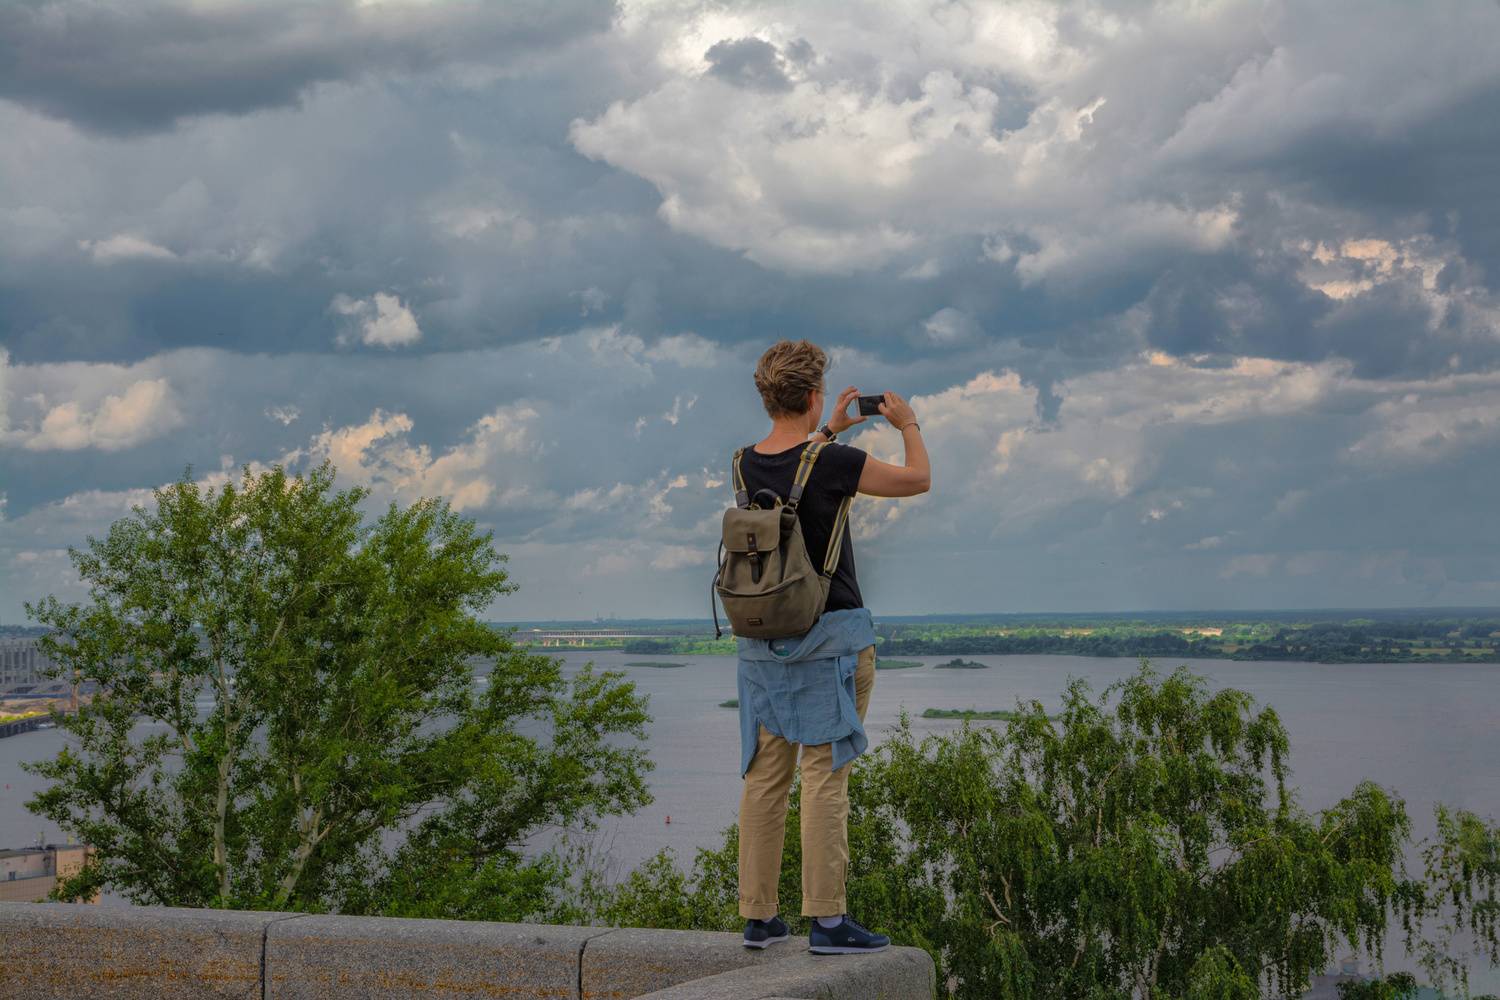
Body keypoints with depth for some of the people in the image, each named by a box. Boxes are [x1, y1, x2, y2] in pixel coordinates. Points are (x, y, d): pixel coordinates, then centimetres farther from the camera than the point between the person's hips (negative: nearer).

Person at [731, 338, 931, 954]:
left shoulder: (746, 465, 2)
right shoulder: (833, 464, -15)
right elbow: (918, 480, 0)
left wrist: (827, 432, 34)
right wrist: (908, 425, 17)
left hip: (761, 638, 6)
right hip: (830, 635, -6)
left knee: (764, 777, 8)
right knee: (825, 777, -4)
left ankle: (758, 916, 13)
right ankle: (826, 919, -4)